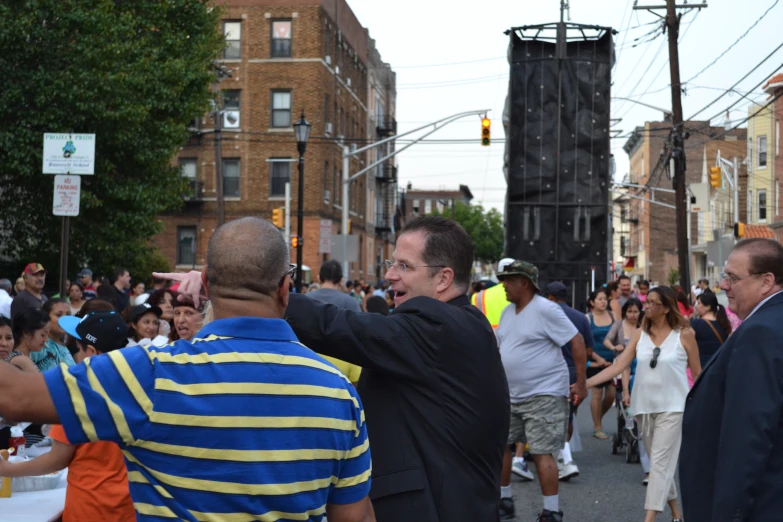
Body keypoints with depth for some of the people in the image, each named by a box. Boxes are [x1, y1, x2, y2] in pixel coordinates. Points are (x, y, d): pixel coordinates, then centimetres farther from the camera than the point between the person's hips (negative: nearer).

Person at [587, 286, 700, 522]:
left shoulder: (683, 334, -6)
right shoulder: (641, 335, 4)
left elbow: (697, 373, 1)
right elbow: (618, 366, -2)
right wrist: (584, 383, -12)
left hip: (672, 407, -5)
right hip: (644, 406, 5)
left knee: (660, 461, -10)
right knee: (660, 462, 13)